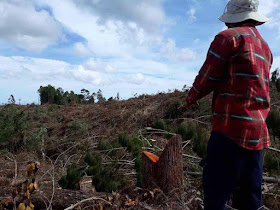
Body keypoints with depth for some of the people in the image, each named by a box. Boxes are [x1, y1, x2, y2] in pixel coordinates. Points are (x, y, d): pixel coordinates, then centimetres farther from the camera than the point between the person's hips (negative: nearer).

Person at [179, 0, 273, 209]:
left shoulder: (227, 37, -5)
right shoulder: (266, 48, 19)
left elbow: (207, 79, -5)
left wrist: (190, 99, 12)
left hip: (231, 129, -8)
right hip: (258, 132, 9)